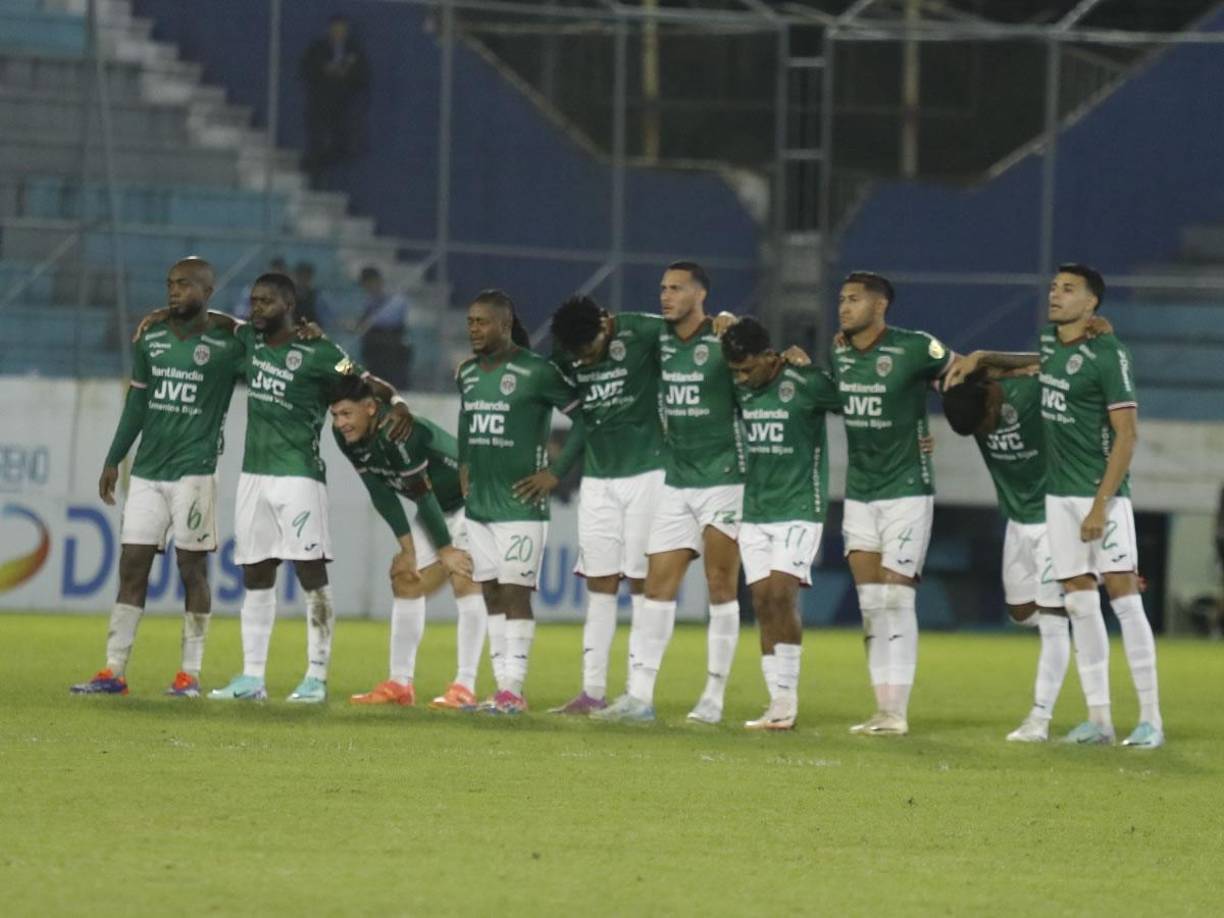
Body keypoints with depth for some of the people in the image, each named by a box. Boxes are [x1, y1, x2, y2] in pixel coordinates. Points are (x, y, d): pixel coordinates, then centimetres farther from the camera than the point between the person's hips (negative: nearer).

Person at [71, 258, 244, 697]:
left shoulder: (226, 345, -5)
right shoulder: (151, 339, 9)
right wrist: (113, 460, 17)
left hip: (193, 473, -4)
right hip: (147, 470, 5)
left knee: (192, 568, -1)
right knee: (132, 565, 1)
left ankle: (190, 673, 5)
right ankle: (114, 671, 2)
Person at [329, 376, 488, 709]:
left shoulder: (402, 434, -35)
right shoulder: (348, 438, -10)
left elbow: (423, 494, -27)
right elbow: (382, 495, -5)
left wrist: (446, 549, -20)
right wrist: (408, 548, -7)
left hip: (470, 502, -9)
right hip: (438, 507, 9)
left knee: (465, 579, -19)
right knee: (406, 579, 5)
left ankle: (465, 688, -21)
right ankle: (399, 684, 11)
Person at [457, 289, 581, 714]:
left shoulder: (536, 372, -11)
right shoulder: (467, 373, 11)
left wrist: (557, 473, -6)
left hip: (520, 504, -7)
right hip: (478, 503, 7)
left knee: (515, 592, -8)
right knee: (491, 594, 8)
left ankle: (513, 689, -7)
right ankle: (501, 687, 12)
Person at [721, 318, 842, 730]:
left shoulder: (807, 384, -12)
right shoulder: (741, 390, 5)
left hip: (799, 510, -6)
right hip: (755, 511, 6)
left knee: (780, 595, -17)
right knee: (763, 603, 1)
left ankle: (787, 698, -12)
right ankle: (778, 705, 3)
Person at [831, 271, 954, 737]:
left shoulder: (915, 349, -13)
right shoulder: (838, 354, 5)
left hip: (907, 492, -6)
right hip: (859, 493, 6)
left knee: (895, 598, -8)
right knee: (870, 603, 5)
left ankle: (897, 712, -4)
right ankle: (883, 707, 9)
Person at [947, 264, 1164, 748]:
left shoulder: (1108, 355, -13)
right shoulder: (1050, 342, 10)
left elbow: (1126, 433, -15)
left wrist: (1102, 504, -20)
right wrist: (983, 358, 24)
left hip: (1102, 492, -8)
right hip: (1059, 493, 8)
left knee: (1123, 598, -10)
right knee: (1080, 604, 5)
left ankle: (1150, 718, -9)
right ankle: (1098, 720, 7)